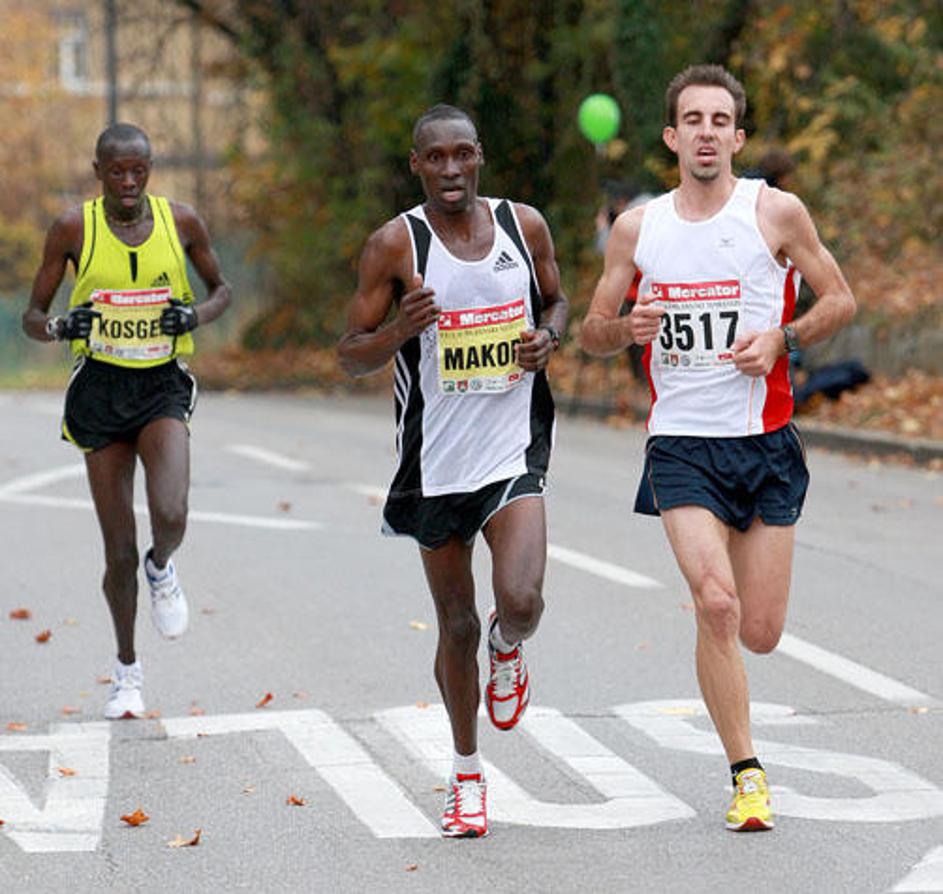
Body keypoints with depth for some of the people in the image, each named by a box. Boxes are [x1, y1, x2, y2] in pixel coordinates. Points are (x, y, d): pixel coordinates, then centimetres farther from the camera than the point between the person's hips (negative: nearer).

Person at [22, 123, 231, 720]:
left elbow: (222, 288, 15)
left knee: (171, 517, -25)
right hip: (101, 387, 0)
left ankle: (161, 569, 13)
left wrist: (196, 315, -8)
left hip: (163, 386, 0)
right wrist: (61, 326, -20)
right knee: (119, 551, 3)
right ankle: (128, 668, 25)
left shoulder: (181, 222, 0)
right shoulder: (74, 230, -4)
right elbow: (33, 317, 3)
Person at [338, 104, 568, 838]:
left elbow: (556, 298, 20)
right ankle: (467, 775, 28)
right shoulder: (396, 245, -6)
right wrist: (400, 329, -24)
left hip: (513, 448, 1)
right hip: (437, 460, 0)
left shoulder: (524, 225, 2)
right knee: (457, 625, 9)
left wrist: (548, 336, -3)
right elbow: (351, 355, -3)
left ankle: (509, 647, 19)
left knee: (520, 601, -20)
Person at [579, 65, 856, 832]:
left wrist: (781, 339, -12)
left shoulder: (776, 213, -1)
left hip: (766, 444, 0)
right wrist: (628, 327, -11)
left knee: (760, 633, 1)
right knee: (716, 604, -20)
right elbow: (592, 332, 12)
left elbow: (842, 301, 5)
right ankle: (748, 775, -6)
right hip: (681, 444, 0)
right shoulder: (637, 228, 4)